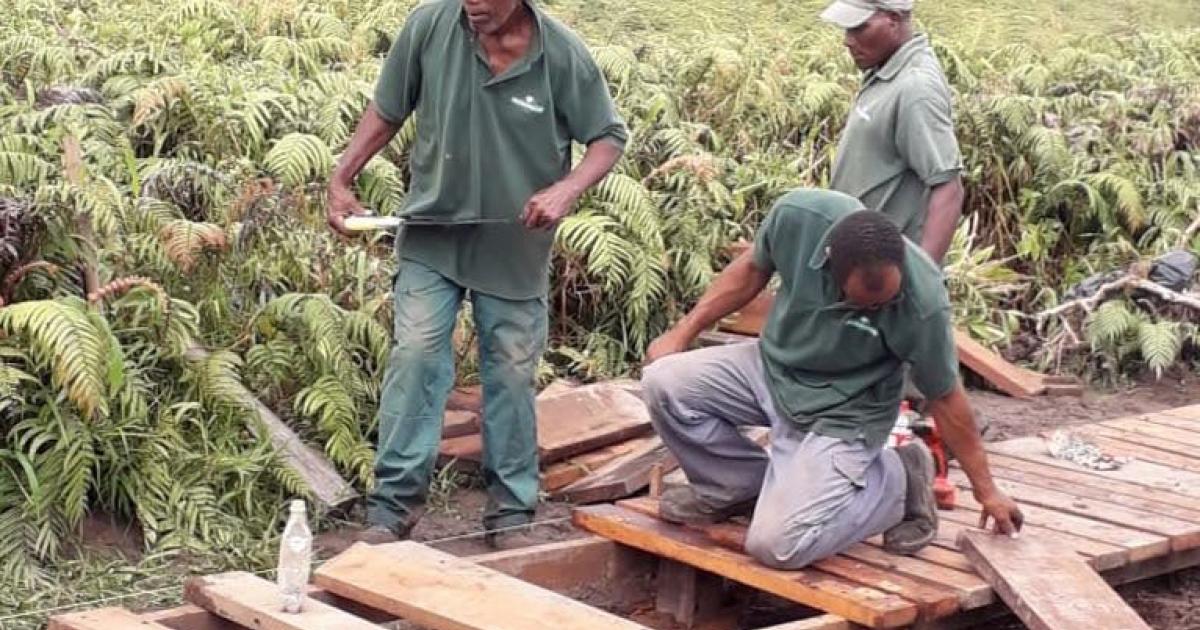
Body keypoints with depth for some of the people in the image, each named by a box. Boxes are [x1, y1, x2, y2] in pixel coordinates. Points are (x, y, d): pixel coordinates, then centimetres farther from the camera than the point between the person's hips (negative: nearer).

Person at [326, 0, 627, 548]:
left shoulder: (562, 53, -14)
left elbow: (609, 137, -3)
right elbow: (386, 112, 2)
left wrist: (567, 189, -20)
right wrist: (341, 180, -1)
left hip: (515, 247, 0)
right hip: (431, 234, 0)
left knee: (511, 374, 9)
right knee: (415, 358, -6)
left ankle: (511, 511, 21)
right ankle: (394, 503, 3)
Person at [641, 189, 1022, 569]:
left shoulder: (922, 304, -31)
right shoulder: (797, 214, -26)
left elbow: (945, 396, -14)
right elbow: (753, 269, -2)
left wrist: (986, 490, -3)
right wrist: (683, 332, 1)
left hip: (841, 412, -4)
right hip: (773, 366, 4)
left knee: (777, 544, -19)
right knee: (665, 383, -19)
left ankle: (895, 480, 7)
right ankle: (738, 487, 8)